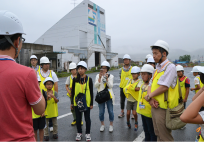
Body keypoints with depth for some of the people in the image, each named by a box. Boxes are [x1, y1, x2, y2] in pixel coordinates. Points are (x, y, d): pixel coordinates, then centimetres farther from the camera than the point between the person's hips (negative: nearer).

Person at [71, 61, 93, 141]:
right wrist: (72, 102, 5)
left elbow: (91, 92, -1)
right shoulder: (75, 79, -1)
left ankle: (88, 133, 26)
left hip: (86, 102, -2)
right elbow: (73, 91, 5)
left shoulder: (89, 79, -5)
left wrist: (91, 103, -1)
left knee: (87, 118, 9)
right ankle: (79, 133, 31)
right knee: (78, 118, 13)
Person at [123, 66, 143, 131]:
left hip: (136, 100, -3)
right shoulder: (130, 81, 6)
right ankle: (128, 122, 32)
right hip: (129, 99, 3)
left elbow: (138, 88, -25)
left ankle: (136, 123, 21)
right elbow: (125, 88, -2)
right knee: (128, 113, 3)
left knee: (134, 113, -8)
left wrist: (130, 87, -17)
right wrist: (134, 89, -16)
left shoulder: (139, 81, -7)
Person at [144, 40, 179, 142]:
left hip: (163, 108, -8)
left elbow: (164, 87, -23)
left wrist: (148, 96, -11)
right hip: (155, 106, 8)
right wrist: (151, 98, -8)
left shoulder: (170, 67, -13)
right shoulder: (157, 68, 13)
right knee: (158, 134, 21)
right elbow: (150, 85, 10)